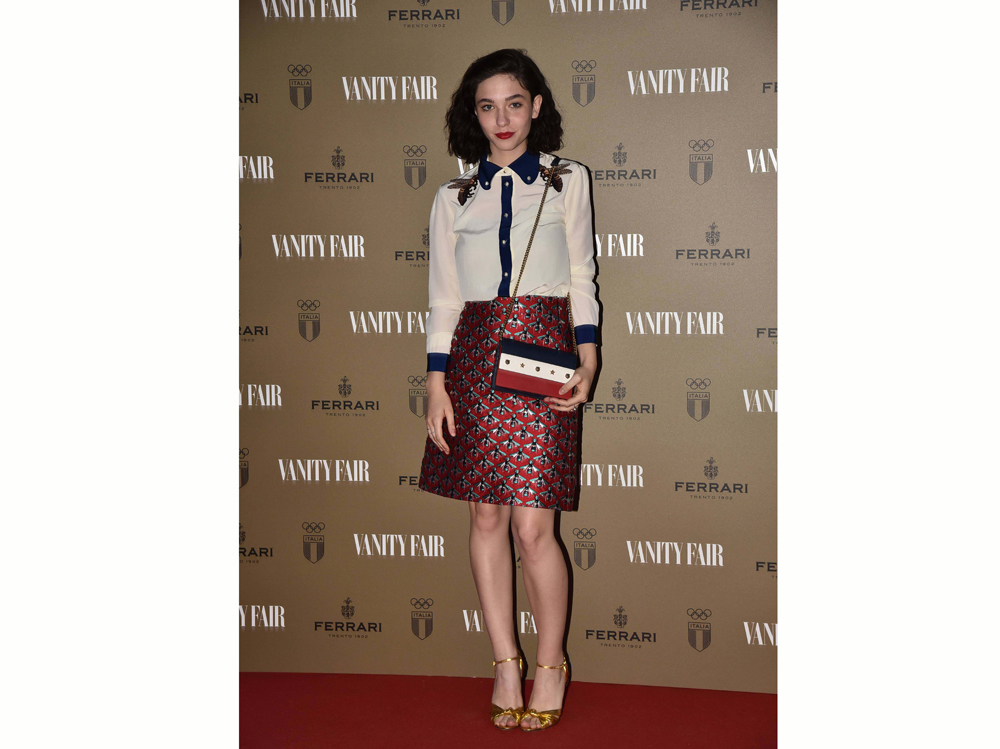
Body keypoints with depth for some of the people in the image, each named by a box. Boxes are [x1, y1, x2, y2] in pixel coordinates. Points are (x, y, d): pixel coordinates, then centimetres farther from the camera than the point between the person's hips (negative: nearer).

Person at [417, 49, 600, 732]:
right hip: (474, 356, 2)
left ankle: (551, 663, 12)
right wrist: (436, 386, 3)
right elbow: (444, 299, 10)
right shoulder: (454, 198, 11)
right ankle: (505, 661, 17)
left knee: (532, 526, -7)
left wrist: (587, 365, -3)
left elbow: (582, 279, 8)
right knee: (486, 519, 4)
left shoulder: (567, 181, 9)